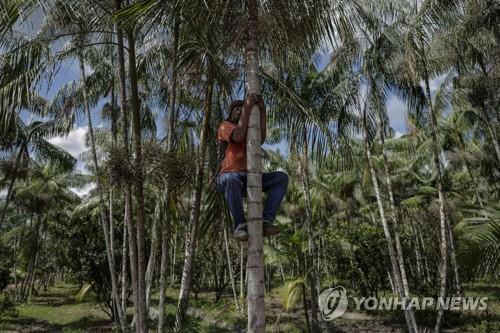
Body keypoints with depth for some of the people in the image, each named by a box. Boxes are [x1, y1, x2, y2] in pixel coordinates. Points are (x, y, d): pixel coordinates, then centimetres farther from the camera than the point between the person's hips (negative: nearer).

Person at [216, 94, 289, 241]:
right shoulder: (225, 125, 8)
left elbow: (261, 139, -1)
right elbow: (238, 136, -15)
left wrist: (262, 111, -5)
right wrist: (247, 107, -11)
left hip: (249, 178, 5)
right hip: (228, 177, -5)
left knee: (282, 177, -13)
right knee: (232, 179, -42)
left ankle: (266, 221, -23)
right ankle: (240, 225, -28)